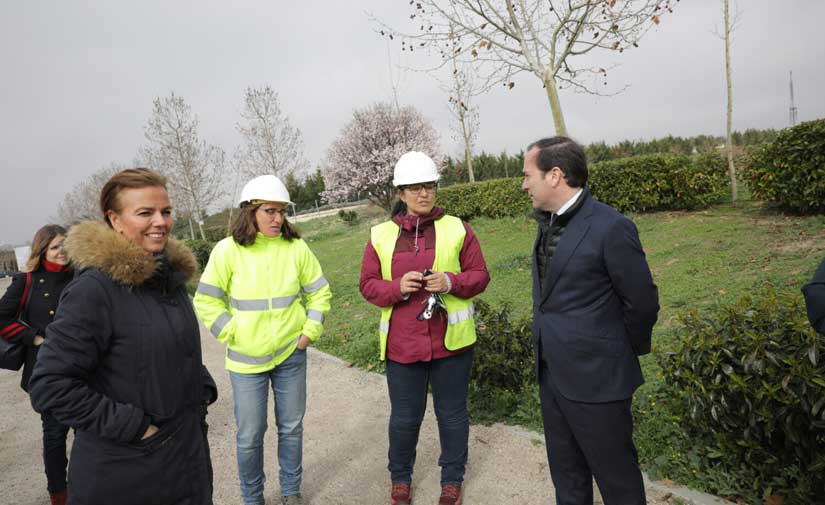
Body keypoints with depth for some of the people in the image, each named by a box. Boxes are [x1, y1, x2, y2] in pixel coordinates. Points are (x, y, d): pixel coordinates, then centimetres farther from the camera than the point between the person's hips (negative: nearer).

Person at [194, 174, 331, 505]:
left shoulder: (296, 247, -5)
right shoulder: (228, 250, -10)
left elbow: (320, 292, 5)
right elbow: (206, 301, -3)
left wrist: (310, 332, -1)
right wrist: (233, 334, -9)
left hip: (291, 354, 2)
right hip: (246, 358, -1)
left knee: (291, 427, 15)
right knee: (250, 435, 9)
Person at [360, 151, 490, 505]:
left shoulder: (457, 228, 0)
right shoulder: (381, 236, 1)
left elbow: (480, 275, 2)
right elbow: (368, 285, 3)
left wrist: (451, 281, -18)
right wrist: (398, 287, -17)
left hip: (450, 341, 0)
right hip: (402, 343, 0)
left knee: (452, 413, 16)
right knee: (404, 417, 15)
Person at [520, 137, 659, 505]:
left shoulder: (611, 228, -18)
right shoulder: (547, 223, 7)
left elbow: (642, 302, -11)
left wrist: (628, 352, 2)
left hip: (595, 379, -7)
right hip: (551, 375, 8)